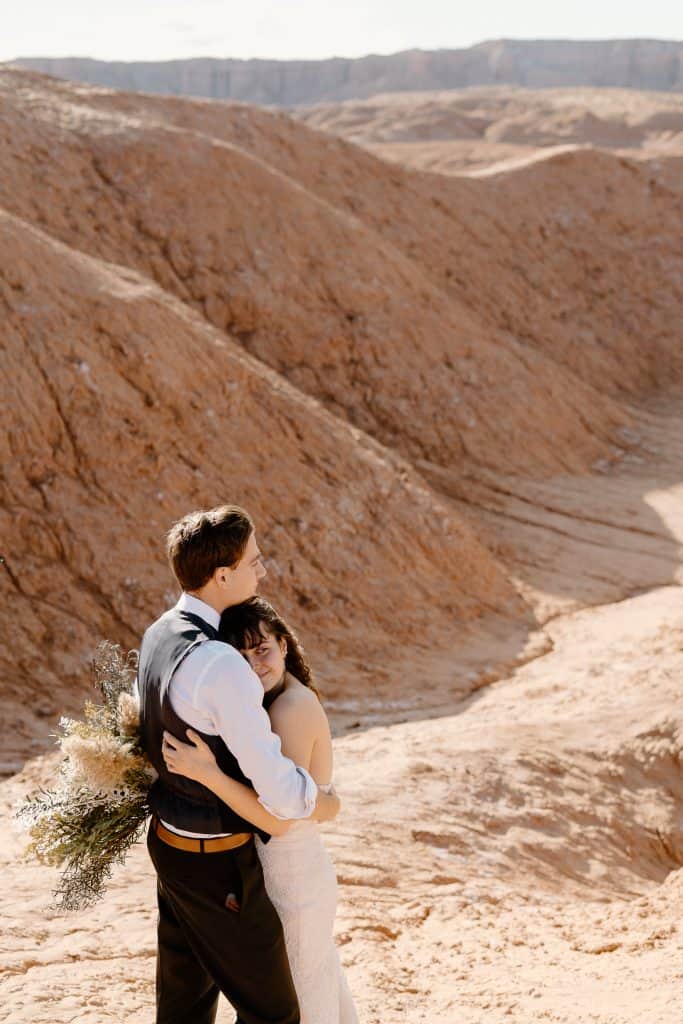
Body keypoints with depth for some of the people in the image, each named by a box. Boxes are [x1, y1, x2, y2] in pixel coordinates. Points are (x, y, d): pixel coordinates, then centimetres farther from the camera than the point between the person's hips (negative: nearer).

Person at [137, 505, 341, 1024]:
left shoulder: (159, 633, -1)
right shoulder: (221, 665, -31)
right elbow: (280, 792, -29)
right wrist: (325, 805, -7)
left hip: (169, 840, 9)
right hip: (217, 865, -9)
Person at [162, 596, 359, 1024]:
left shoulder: (292, 708, -26)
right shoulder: (286, 697, 3)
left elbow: (280, 819, -29)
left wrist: (208, 774, -35)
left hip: (291, 877, -9)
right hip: (295, 865, 9)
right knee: (321, 981, 27)